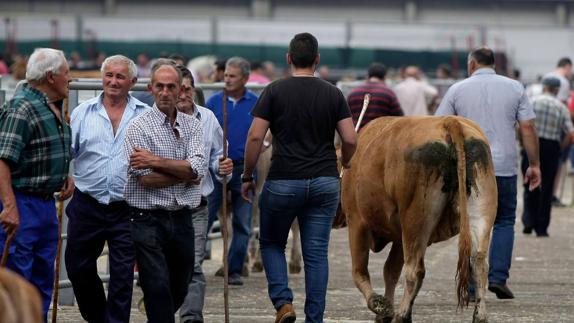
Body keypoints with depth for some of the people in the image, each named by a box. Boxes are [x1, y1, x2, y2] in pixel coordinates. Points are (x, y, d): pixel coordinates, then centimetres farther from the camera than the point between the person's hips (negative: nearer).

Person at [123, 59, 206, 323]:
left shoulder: (192, 125, 9)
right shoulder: (139, 126, -4)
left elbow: (198, 168, -8)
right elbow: (146, 178, -14)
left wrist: (156, 161, -15)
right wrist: (185, 172, -5)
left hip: (182, 220, 5)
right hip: (148, 220, -5)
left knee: (179, 291, 13)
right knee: (158, 289, -12)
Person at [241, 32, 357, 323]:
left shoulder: (275, 91, -3)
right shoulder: (333, 94, 4)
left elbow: (255, 137, -8)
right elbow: (350, 139, 0)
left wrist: (247, 177, 3)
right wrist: (343, 163, 21)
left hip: (283, 182, -2)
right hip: (324, 183, 2)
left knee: (271, 244, 15)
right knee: (316, 253, 6)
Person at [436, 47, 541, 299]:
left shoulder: (457, 90, 3)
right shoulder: (514, 88, 4)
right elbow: (528, 129, 0)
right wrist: (534, 165, 6)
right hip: (504, 167, 0)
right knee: (504, 222, 12)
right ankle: (498, 277, -2)